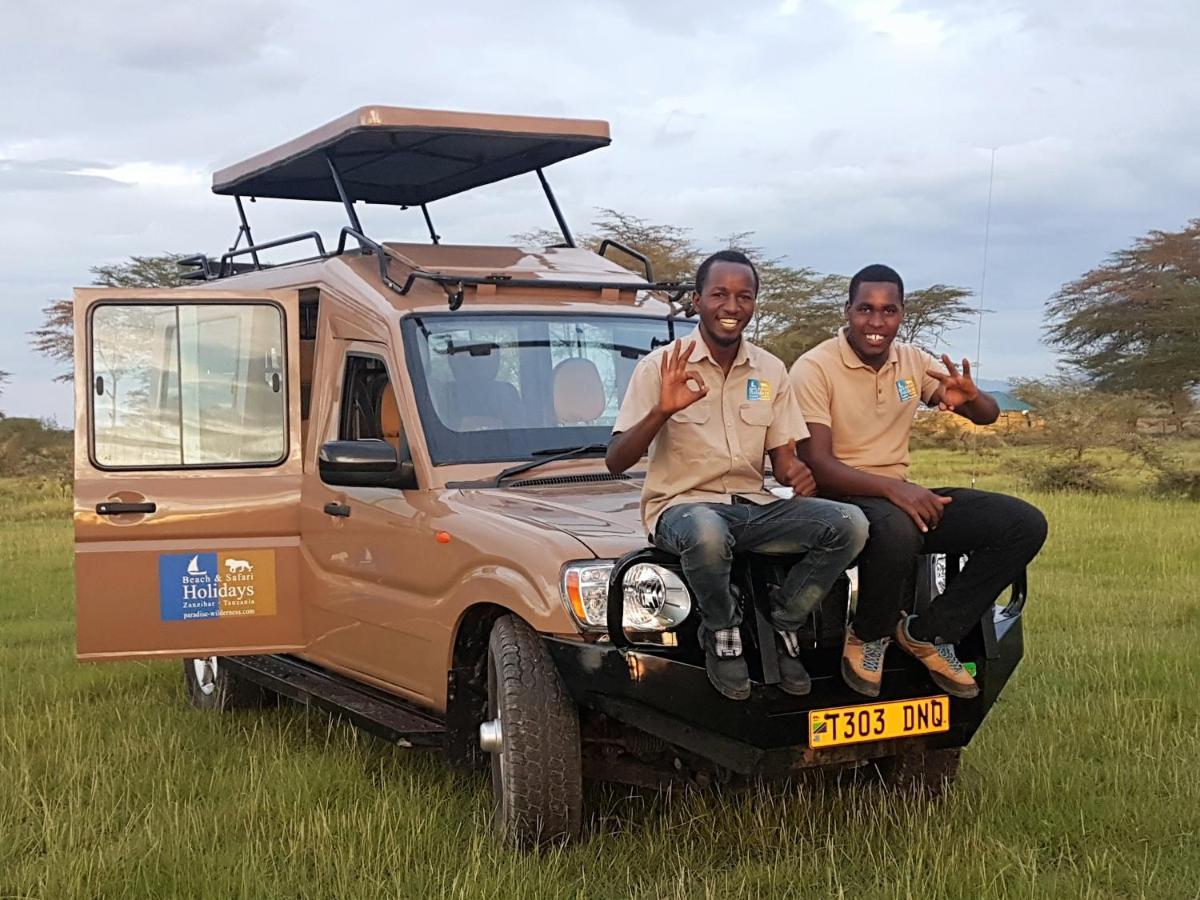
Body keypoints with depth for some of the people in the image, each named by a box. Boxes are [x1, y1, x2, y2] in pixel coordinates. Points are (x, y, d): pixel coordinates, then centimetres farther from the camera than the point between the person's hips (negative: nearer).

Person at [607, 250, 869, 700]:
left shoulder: (771, 371, 8)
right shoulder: (660, 367, -6)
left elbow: (782, 456, 14)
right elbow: (615, 462, -10)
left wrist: (796, 473, -12)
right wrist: (662, 412, -28)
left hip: (753, 506, 5)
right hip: (681, 505, -4)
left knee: (849, 524, -19)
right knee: (707, 534, -41)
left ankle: (782, 622, 0)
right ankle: (722, 632, -10)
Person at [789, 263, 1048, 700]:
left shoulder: (912, 360, 8)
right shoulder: (815, 368, -11)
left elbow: (988, 415, 10)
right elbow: (816, 465, -20)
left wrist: (970, 398, -17)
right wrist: (892, 488, -35)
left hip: (902, 496, 7)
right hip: (841, 499, -7)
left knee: (1025, 524, -10)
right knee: (897, 530, -42)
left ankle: (929, 632, -4)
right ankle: (868, 635, -11)